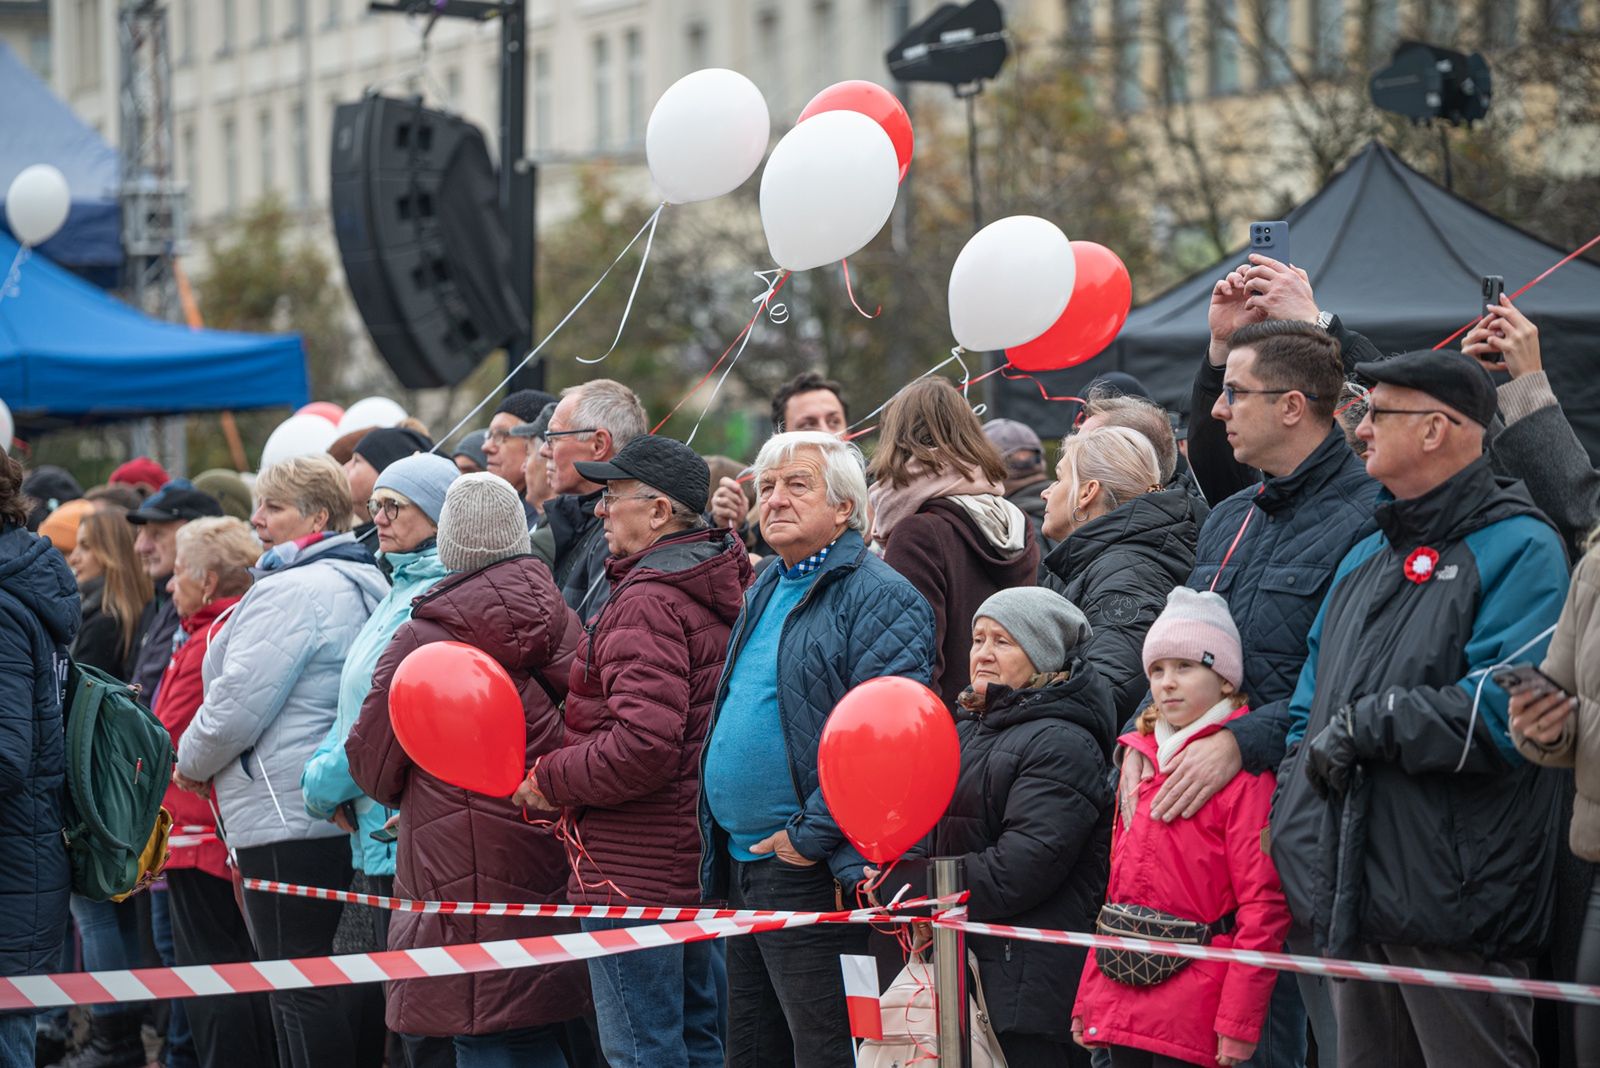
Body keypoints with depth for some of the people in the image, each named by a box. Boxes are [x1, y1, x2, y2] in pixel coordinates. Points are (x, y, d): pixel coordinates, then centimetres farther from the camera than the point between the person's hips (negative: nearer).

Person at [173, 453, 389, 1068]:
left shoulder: (291, 591, -14)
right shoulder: (365, 584, 16)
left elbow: (238, 704, -17)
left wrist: (193, 763, 3)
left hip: (285, 812, -10)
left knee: (302, 992, -6)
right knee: (349, 978, 11)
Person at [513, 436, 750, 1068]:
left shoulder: (647, 602, -19)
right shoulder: (722, 590, 12)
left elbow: (642, 746, -27)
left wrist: (550, 780, -12)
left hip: (635, 872, -10)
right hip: (706, 862, 10)